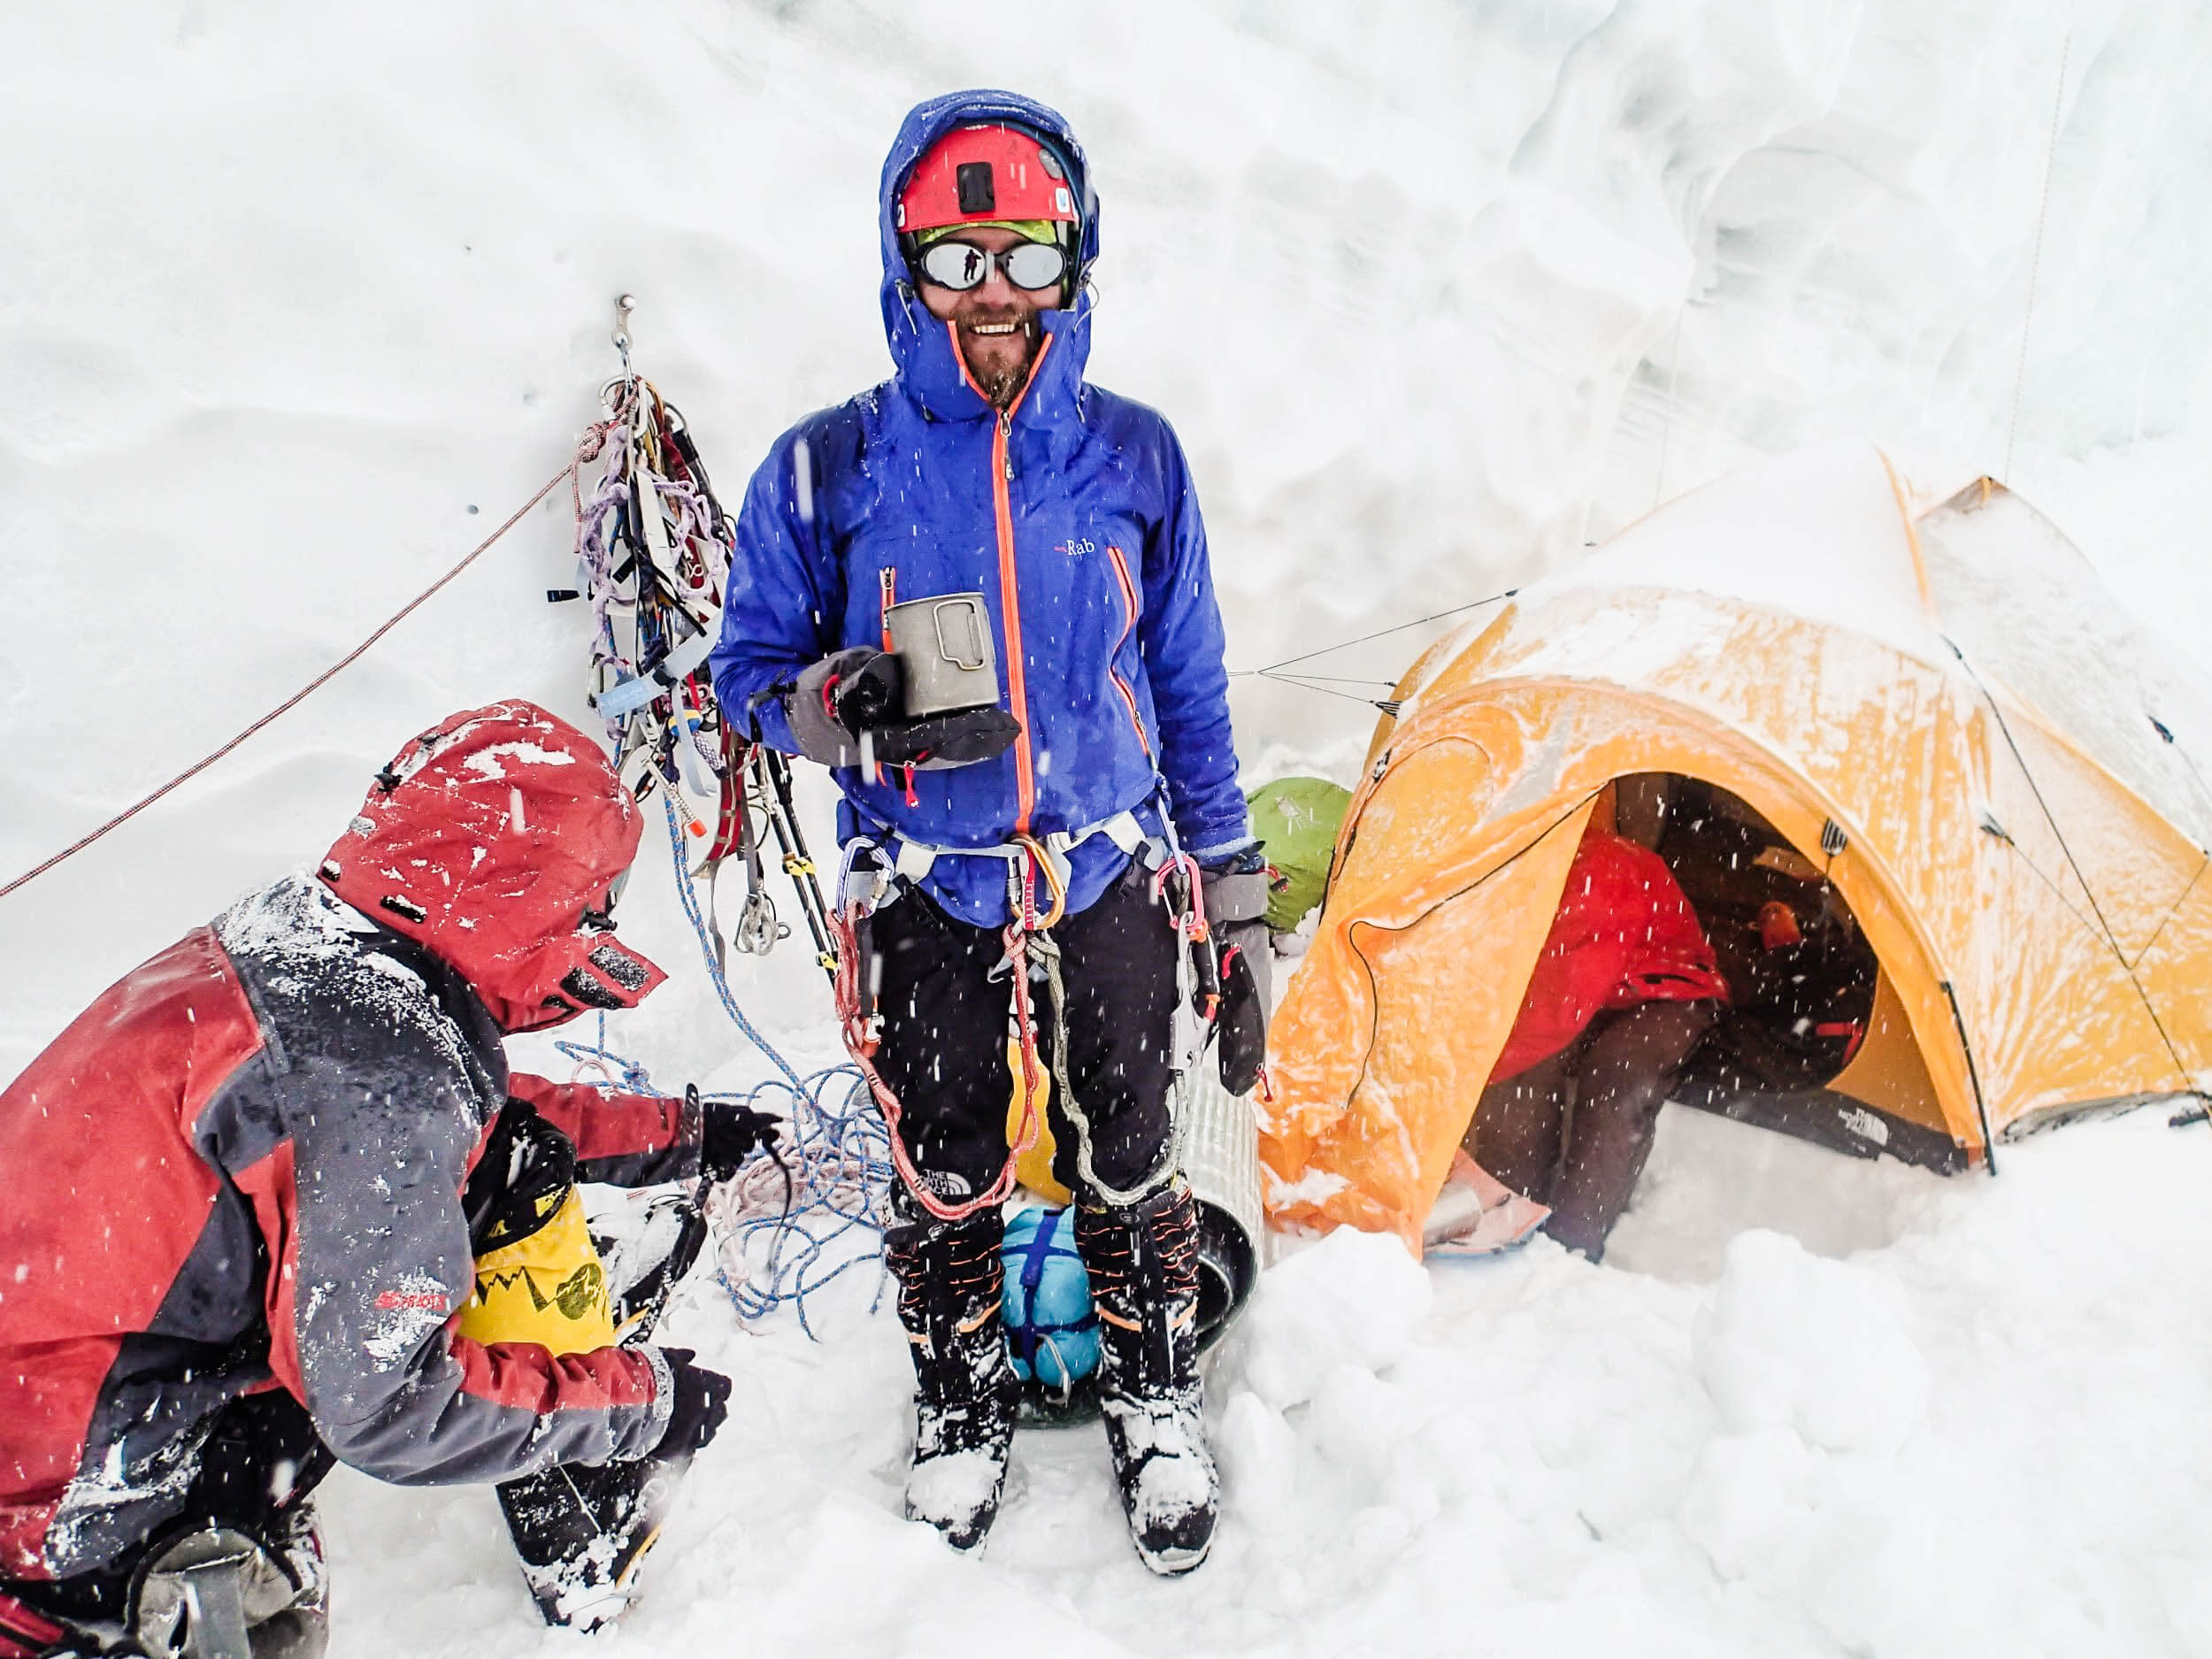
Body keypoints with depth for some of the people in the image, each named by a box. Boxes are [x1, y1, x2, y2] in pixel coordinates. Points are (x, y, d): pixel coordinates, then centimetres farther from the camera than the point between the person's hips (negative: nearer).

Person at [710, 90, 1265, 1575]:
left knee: (1129, 1169, 13)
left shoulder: (1132, 458, -1)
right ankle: (962, 1400, 41)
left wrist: (1237, 910, 5)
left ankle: (1159, 1399, 39)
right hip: (926, 899, -1)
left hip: (1112, 881, 1)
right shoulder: (830, 471, -6)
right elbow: (750, 668, 3)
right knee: (945, 1178, 14)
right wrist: (834, 708, -23)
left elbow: (1192, 695, 5)